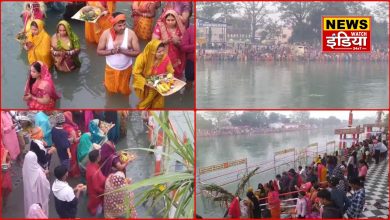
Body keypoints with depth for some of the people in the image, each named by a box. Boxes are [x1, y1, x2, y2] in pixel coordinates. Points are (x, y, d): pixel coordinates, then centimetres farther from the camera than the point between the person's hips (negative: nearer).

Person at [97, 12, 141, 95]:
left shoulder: (131, 34, -20)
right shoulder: (106, 34, -18)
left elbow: (137, 52, -19)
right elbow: (99, 51, -12)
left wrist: (122, 50, -32)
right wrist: (112, 51, -30)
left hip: (126, 69, 0)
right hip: (111, 68, 0)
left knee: (124, 92, 20)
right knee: (110, 90, 20)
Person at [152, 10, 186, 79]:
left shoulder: (180, 29, 1)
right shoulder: (160, 27, -4)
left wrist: (177, 42, -17)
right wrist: (164, 41, -21)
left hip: (176, 60, 2)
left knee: (176, 78, 2)